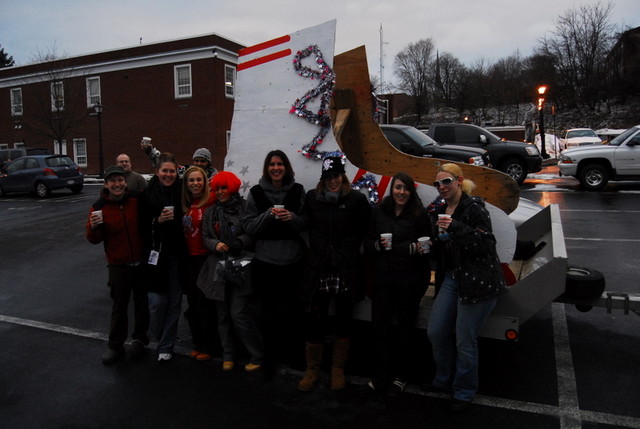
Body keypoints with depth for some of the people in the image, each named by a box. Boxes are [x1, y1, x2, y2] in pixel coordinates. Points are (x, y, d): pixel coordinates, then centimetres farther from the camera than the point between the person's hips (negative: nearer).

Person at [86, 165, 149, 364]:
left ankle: (139, 338, 33)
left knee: (142, 302, 14)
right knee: (119, 306, 9)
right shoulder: (99, 207, -6)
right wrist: (94, 226, -23)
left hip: (143, 261, 1)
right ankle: (115, 346, 24)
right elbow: (94, 240, -3)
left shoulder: (137, 199, -5)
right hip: (119, 265, -1)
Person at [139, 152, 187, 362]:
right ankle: (158, 336, 27)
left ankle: (166, 346, 22)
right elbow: (142, 225, 0)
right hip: (156, 253, -1)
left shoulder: (182, 191, 0)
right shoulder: (148, 193, -1)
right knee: (157, 301, -2)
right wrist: (158, 220, -16)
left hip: (176, 254, 1)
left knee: (174, 301, 6)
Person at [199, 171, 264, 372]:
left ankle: (257, 355, 8)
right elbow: (206, 237, 10)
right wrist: (215, 244, -10)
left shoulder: (245, 207, -5)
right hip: (218, 268, 5)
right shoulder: (210, 212, 12)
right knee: (223, 314, 11)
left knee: (238, 314, -8)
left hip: (240, 267, -5)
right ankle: (228, 355, 27)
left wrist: (241, 242, -22)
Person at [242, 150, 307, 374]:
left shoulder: (297, 190, 3)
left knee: (291, 310, 9)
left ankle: (292, 351, 33)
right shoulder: (256, 192, 1)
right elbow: (249, 226, -1)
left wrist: (292, 217, -16)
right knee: (268, 312, 4)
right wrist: (268, 215, -16)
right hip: (265, 260, 0)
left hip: (293, 260, 1)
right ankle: (269, 355, 23)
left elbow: (306, 224, 3)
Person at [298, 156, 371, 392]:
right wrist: (317, 249, 7)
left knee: (343, 320, 10)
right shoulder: (312, 198, 5)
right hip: (319, 268, 1)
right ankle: (312, 369, 21)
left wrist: (351, 249, 0)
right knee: (316, 320, 3)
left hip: (347, 269, -1)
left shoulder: (357, 199, -2)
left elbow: (365, 229, 3)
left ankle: (338, 370, 27)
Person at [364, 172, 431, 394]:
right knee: (379, 326, 5)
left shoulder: (420, 214, -4)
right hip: (383, 277, 2)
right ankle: (381, 374, 23)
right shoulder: (379, 211, 4)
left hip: (410, 279, -2)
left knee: (405, 328, 12)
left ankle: (400, 375, 29)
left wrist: (418, 248, -22)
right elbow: (367, 243, 7)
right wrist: (378, 245, -13)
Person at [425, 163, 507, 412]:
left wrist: (455, 228, -28)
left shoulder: (474, 207, -12)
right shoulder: (438, 209, 10)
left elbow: (486, 244, -21)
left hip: (478, 281, -7)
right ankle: (444, 380, 32)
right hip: (451, 277, 7)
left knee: (464, 340, 0)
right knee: (436, 331, 9)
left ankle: (464, 392, 22)